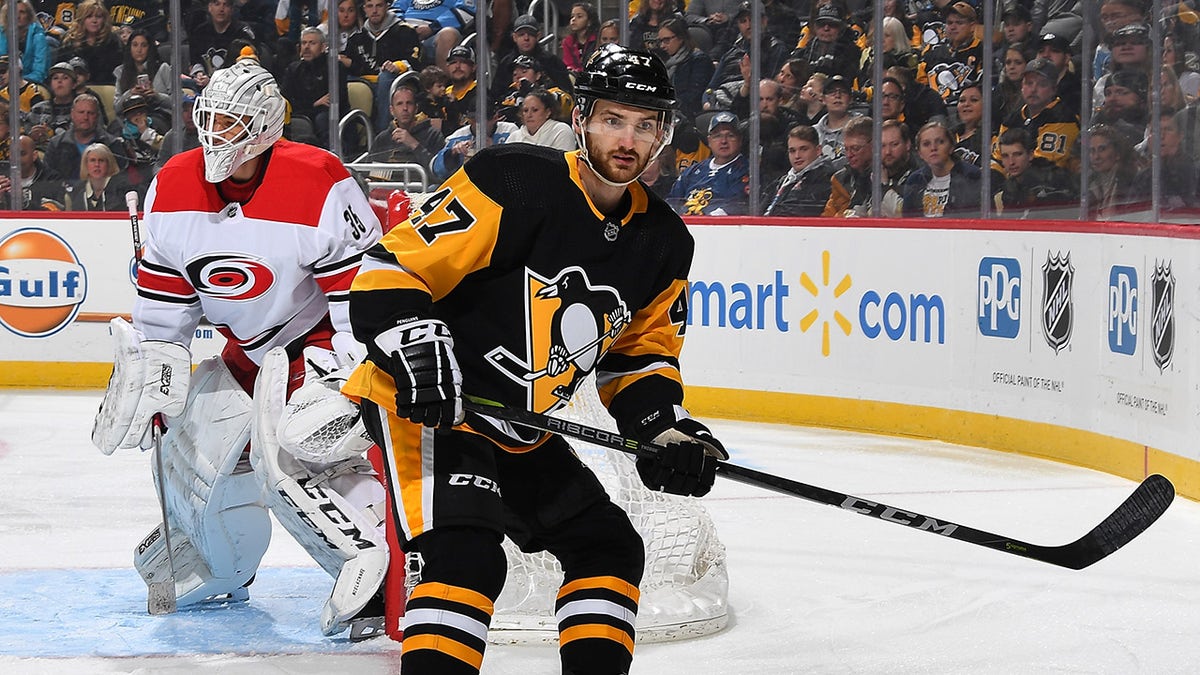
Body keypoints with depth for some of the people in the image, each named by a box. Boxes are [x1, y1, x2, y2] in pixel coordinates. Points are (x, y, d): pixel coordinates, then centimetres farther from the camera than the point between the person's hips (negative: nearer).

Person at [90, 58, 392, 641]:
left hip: (323, 339, -7)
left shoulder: (320, 188, -25)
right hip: (249, 348, 7)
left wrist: (344, 381, -28)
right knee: (195, 446, 9)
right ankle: (218, 569, 35)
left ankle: (372, 565, -26)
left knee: (291, 454, -28)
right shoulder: (174, 188, -5)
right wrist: (145, 375, 4)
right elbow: (164, 300, 6)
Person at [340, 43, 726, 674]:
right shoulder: (513, 184, -20)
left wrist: (666, 427, -2)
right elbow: (390, 269, -21)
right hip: (425, 407, -9)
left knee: (607, 546, 14)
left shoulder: (662, 244, 3)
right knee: (465, 554, -27)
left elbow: (641, 352, 15)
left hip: (519, 432, 9)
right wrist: (418, 349, -35)